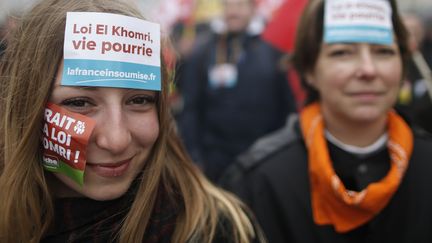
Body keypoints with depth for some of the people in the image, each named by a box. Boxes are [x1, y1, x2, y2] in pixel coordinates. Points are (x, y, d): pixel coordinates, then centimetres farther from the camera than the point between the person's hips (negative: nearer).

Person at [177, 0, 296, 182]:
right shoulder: (202, 52, 2)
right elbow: (189, 108, 2)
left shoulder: (272, 49, 1)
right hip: (217, 163, 0)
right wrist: (193, 157, -3)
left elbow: (288, 105, 4)